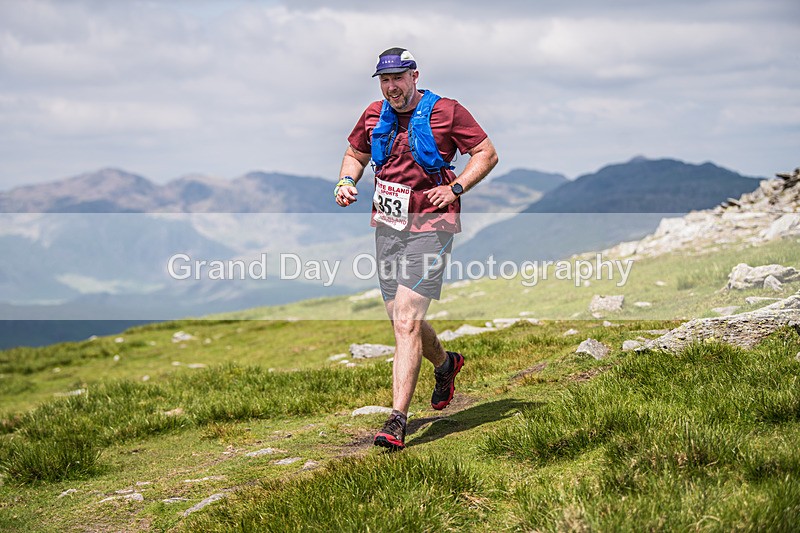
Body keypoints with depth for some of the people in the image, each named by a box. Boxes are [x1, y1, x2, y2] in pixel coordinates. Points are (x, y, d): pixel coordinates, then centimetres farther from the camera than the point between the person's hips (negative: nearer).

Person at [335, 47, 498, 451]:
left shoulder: (446, 112, -7)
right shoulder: (374, 116, 8)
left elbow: (487, 153, -2)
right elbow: (355, 154, 24)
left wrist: (456, 189, -15)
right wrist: (346, 182, 3)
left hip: (429, 226, -6)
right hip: (387, 225, 6)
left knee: (407, 322, -16)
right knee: (400, 320, 13)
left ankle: (397, 420, -15)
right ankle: (445, 365, 44)